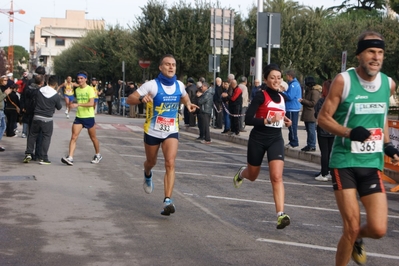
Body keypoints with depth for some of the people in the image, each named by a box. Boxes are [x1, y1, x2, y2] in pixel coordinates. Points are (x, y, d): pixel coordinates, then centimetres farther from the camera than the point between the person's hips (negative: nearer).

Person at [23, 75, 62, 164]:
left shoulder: (39, 91, -2)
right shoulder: (55, 95, -10)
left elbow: (34, 101, 11)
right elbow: (59, 107, 4)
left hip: (36, 117, 3)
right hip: (47, 119, -3)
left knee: (32, 135, 17)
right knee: (46, 137, 5)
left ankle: (28, 153, 9)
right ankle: (43, 158, 3)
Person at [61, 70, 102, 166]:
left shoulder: (90, 89, -11)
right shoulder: (77, 90, 9)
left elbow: (91, 103, -22)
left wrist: (78, 104, -29)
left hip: (89, 117, -5)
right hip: (79, 117, 5)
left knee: (93, 138, 11)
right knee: (73, 137, -9)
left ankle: (98, 155, 31)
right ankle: (70, 158, -15)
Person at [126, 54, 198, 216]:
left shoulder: (179, 85, -1)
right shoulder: (152, 85, -14)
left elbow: (184, 97, 23)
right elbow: (129, 99, -15)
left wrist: (188, 104, 1)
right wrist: (141, 98, -36)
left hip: (171, 131, 2)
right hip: (152, 131, -1)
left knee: (170, 164, -16)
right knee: (151, 162, 19)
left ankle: (168, 201, -20)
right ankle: (147, 175, 57)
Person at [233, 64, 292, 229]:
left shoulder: (281, 97, 7)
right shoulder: (261, 95, -12)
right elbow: (248, 119, -19)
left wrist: (284, 120, 6)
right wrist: (268, 120, -30)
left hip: (276, 139, 3)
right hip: (258, 139, -3)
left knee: (277, 177, -15)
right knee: (252, 175, 17)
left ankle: (281, 214, -21)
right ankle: (241, 173, 55)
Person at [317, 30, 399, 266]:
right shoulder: (343, 81, -10)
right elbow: (323, 118, -6)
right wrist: (351, 133, -21)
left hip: (373, 164, 4)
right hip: (344, 162, -4)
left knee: (378, 229, -5)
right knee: (351, 228, -6)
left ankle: (356, 239, 31)